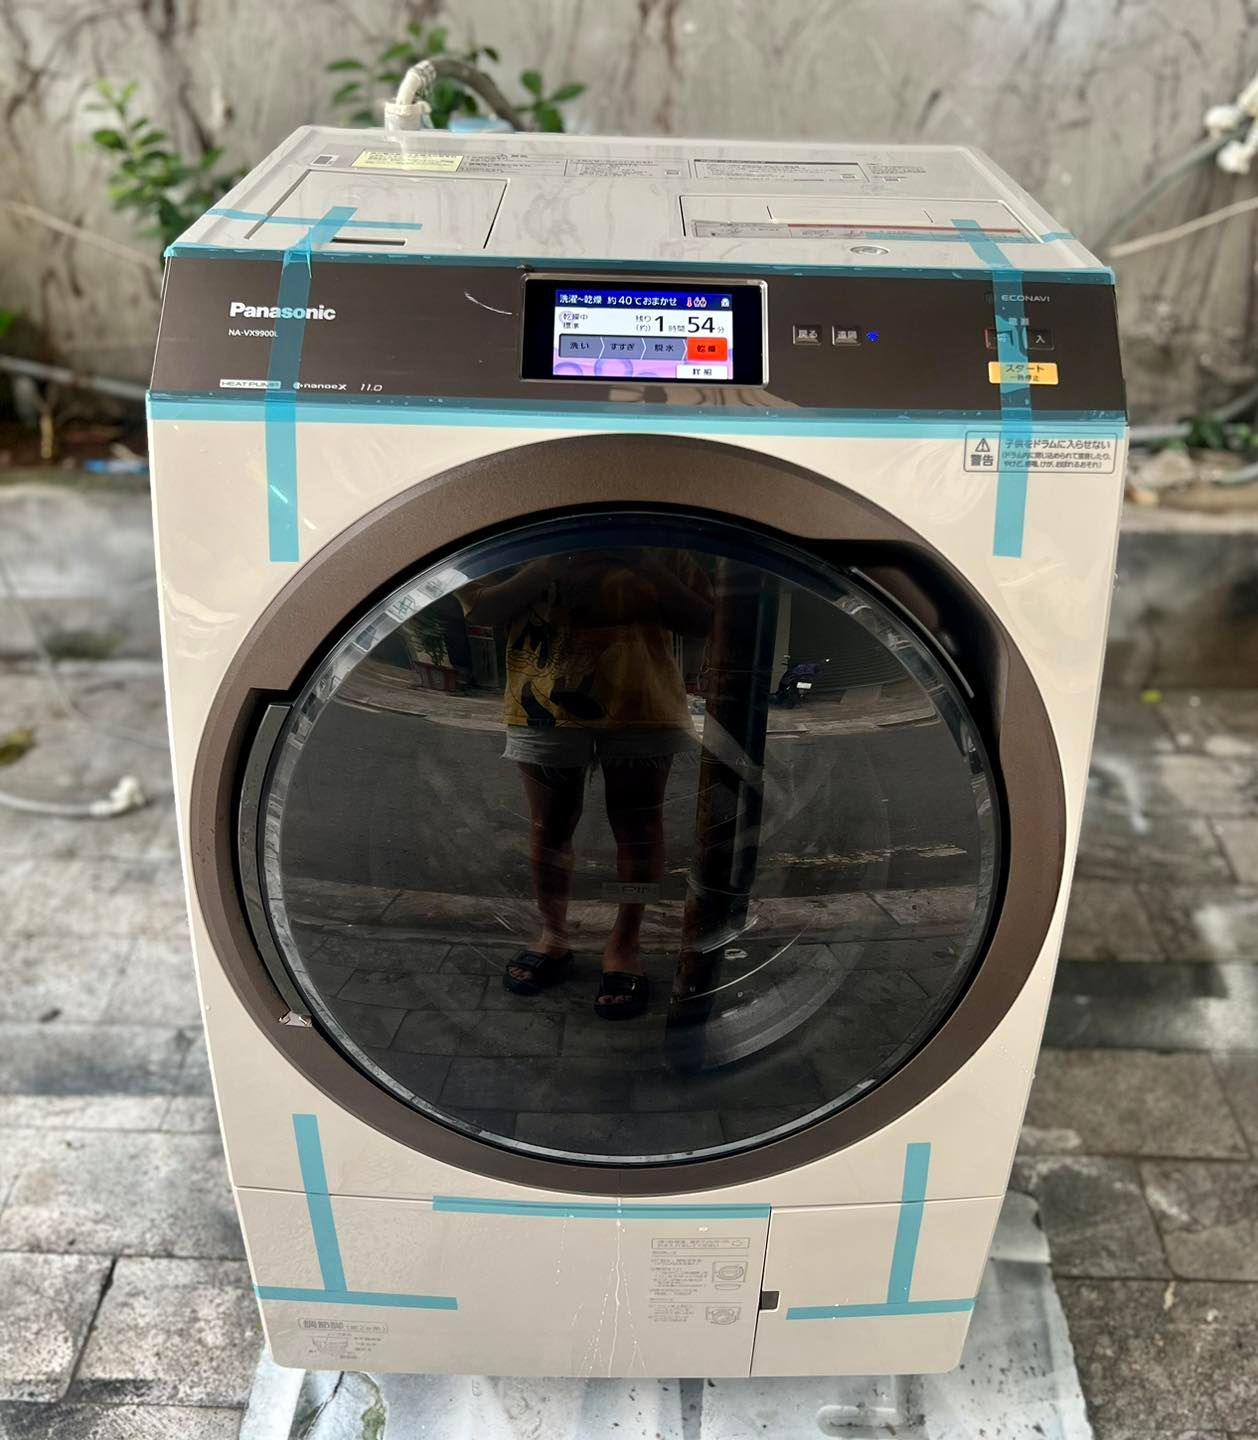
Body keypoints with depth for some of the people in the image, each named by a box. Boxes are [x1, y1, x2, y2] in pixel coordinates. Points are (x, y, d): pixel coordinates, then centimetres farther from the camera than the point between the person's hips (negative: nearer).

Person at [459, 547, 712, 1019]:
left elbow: (702, 619, -2)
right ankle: (553, 934, 31)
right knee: (549, 827, 12)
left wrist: (647, 567, -15)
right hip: (545, 709, 1)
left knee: (638, 829, 7)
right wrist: (553, 563, -17)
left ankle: (625, 942, 23)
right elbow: (481, 610, -7)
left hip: (643, 709, 0)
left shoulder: (661, 545, 3)